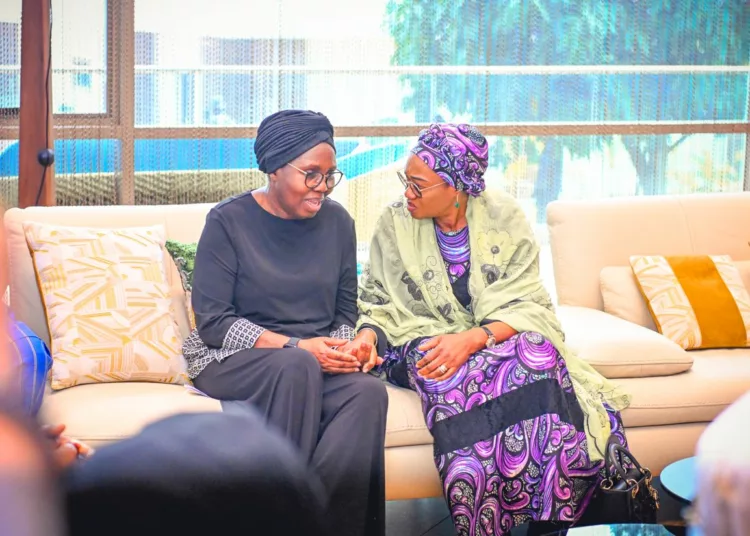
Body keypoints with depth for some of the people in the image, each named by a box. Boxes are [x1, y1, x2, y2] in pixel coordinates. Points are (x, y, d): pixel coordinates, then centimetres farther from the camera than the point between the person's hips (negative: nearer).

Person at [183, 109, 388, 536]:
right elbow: (212, 321, -11)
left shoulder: (337, 221, 8)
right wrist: (297, 348, -20)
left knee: (369, 391, -30)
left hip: (318, 362, 4)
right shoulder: (229, 221, -5)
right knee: (296, 367, -37)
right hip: (233, 360, -4)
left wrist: (346, 347, -10)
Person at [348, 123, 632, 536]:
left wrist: (472, 339, -26)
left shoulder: (504, 218, -2)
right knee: (454, 378, -38)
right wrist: (368, 335, -18)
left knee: (538, 355, -35)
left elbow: (524, 306, -8)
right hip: (422, 341, 0)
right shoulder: (395, 225, 1)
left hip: (499, 337, 0)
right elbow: (378, 304, 6)